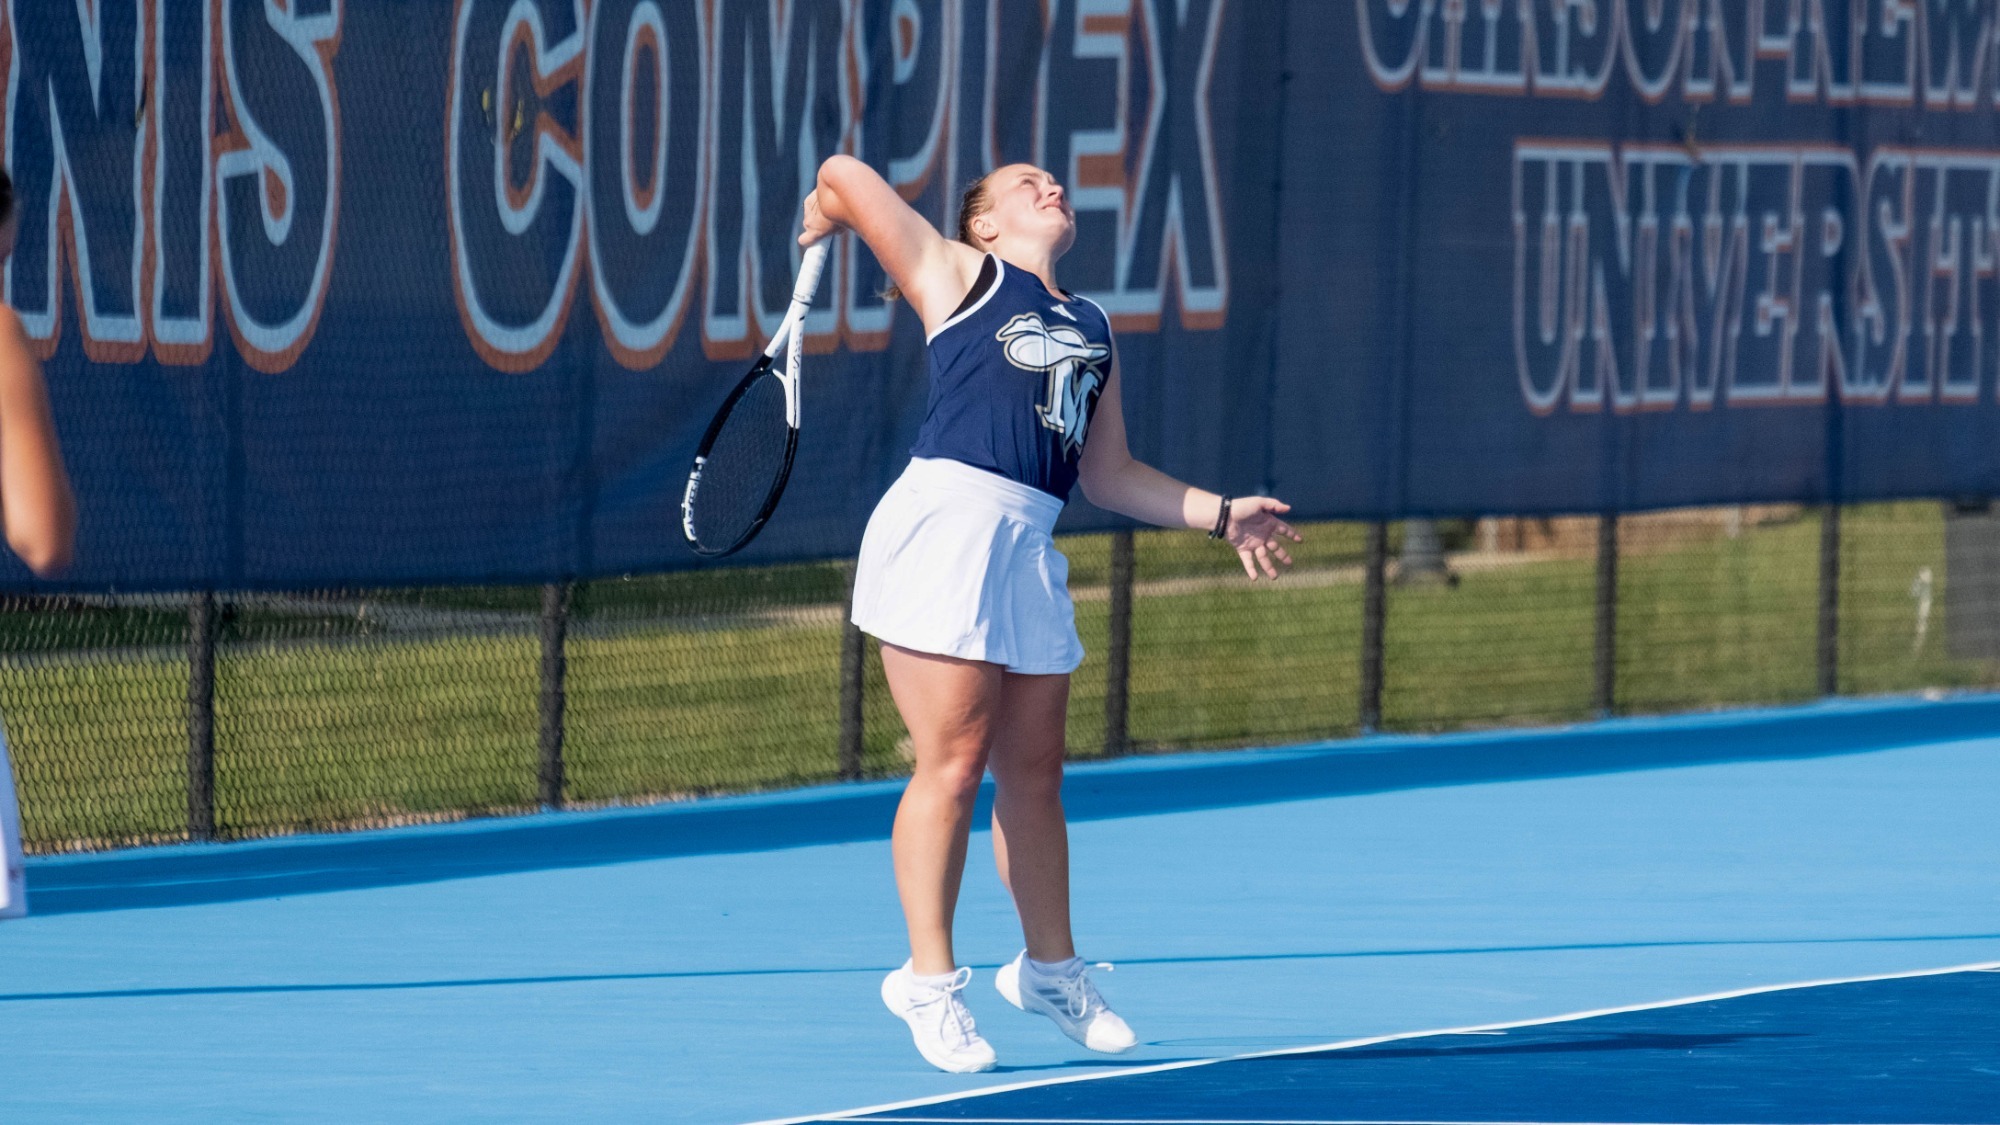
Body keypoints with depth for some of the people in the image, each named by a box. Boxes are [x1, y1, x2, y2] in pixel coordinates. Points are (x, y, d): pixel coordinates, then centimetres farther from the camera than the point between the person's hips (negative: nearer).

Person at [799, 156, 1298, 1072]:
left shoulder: (1091, 329, 24)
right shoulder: (959, 276, 7)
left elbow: (1108, 475, 26)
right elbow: (841, 176, 5)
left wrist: (1221, 515, 21)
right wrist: (822, 226, 25)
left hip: (1028, 549, 7)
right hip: (946, 522, -6)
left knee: (1033, 771, 13)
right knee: (952, 762, -8)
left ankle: (1050, 966, 27)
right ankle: (929, 980, -1)